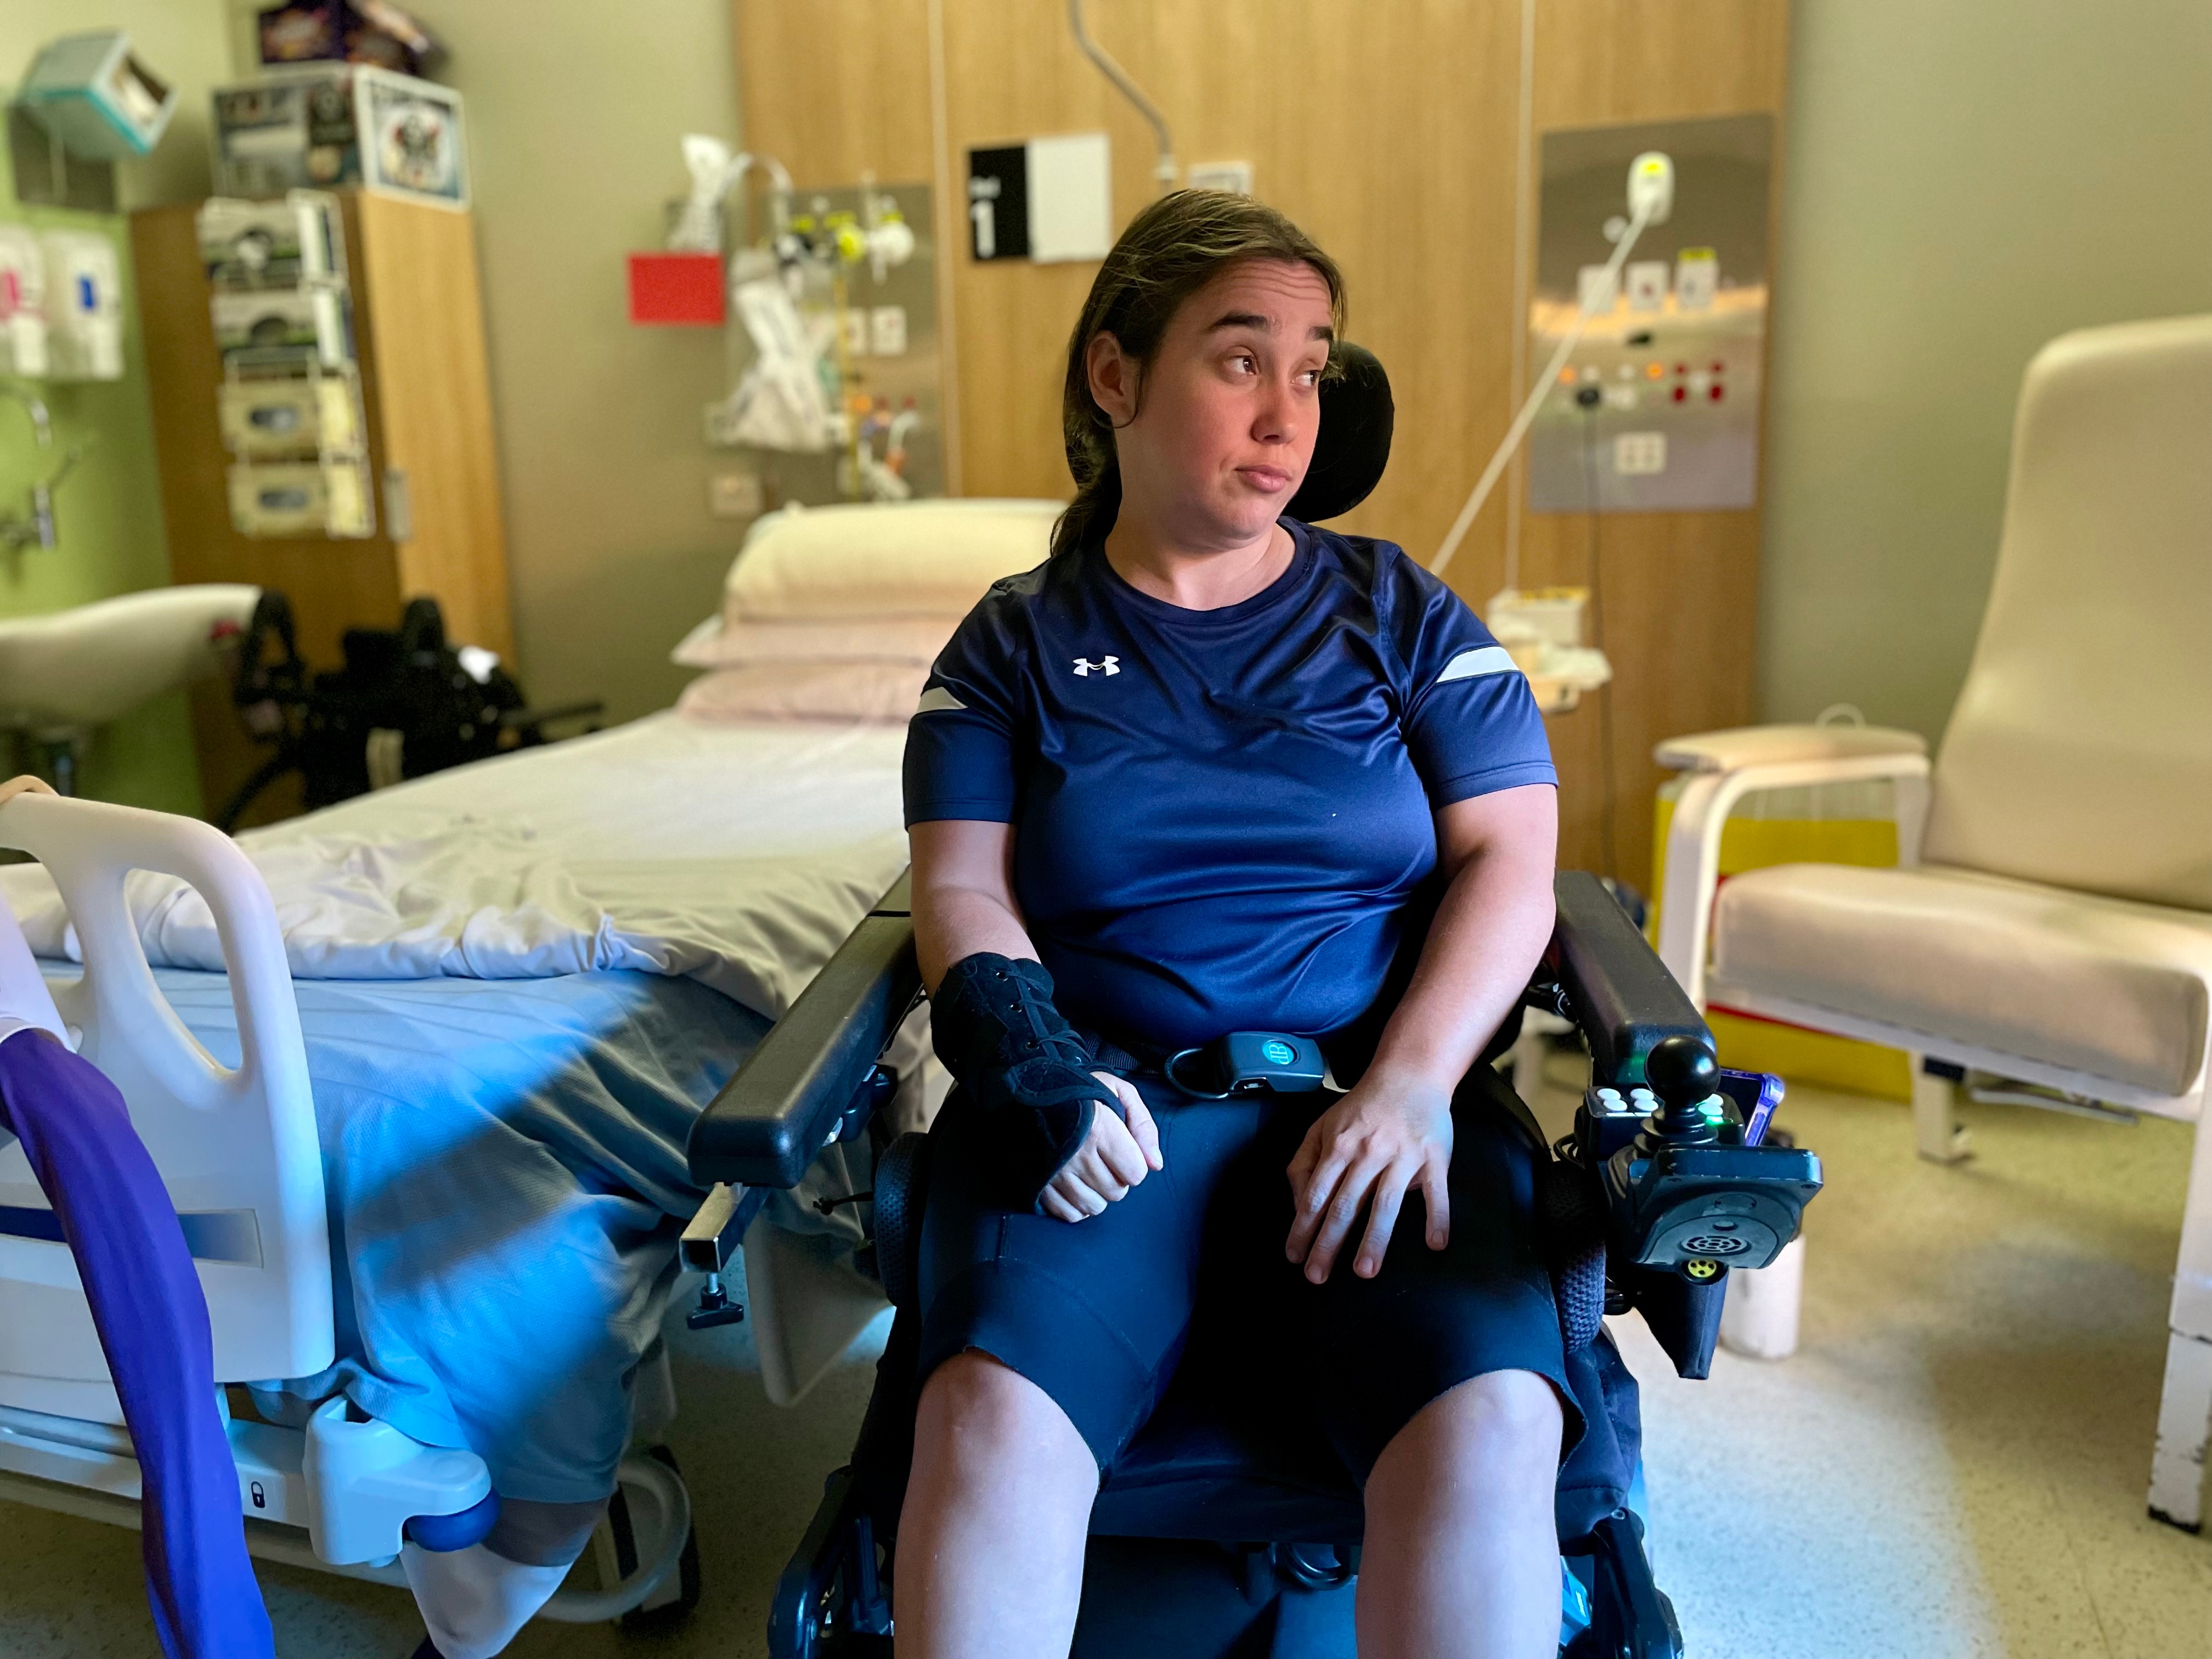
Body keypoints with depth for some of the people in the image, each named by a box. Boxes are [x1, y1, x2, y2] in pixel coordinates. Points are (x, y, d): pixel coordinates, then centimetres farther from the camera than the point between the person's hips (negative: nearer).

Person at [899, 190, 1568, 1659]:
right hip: (1107, 1107, 0)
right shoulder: (1016, 642, 15)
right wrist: (1027, 1056, -15)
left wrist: (1408, 1085, -10)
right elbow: (962, 889, 6)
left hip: (1372, 1099, 1)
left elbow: (1510, 861, 6)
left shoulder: (1400, 614, 15)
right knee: (995, 1419, -29)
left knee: (1488, 1430, -28)